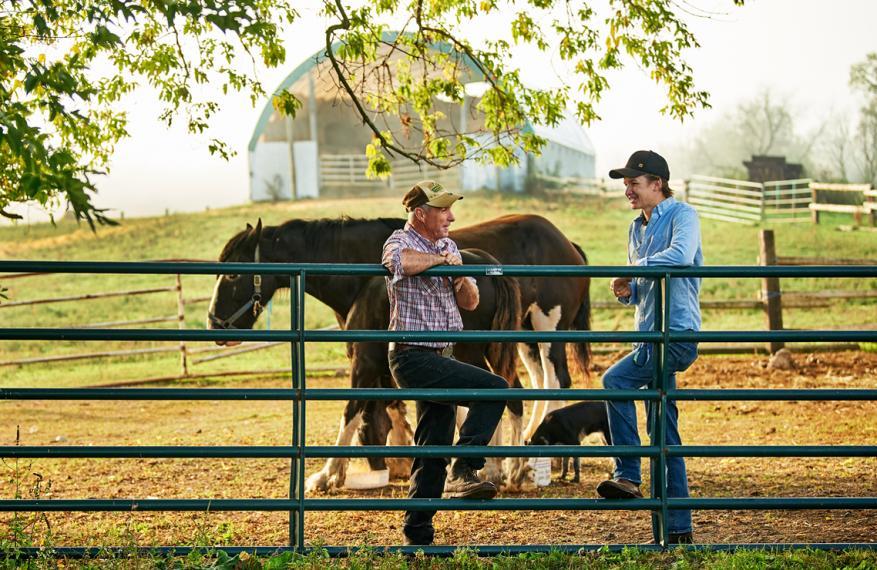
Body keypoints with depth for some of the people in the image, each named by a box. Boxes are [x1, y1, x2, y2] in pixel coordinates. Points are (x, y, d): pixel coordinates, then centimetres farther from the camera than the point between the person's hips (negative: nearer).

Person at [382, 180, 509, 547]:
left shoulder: (447, 246, 17)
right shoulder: (400, 241, -9)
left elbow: (470, 302, 18)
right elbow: (399, 260, -36)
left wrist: (461, 277, -4)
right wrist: (441, 260, -19)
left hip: (440, 359, 9)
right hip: (414, 357, -9)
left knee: (434, 449, 9)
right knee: (493, 388, -22)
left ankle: (418, 536, 15)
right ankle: (463, 472, -21)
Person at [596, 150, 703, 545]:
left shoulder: (682, 215, -5)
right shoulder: (637, 229, 19)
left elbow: (680, 254, -26)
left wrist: (636, 267, -15)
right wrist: (627, 290, 4)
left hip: (677, 331, -9)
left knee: (616, 381, -26)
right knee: (663, 434, 7)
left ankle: (627, 475, -22)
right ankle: (678, 529, 11)